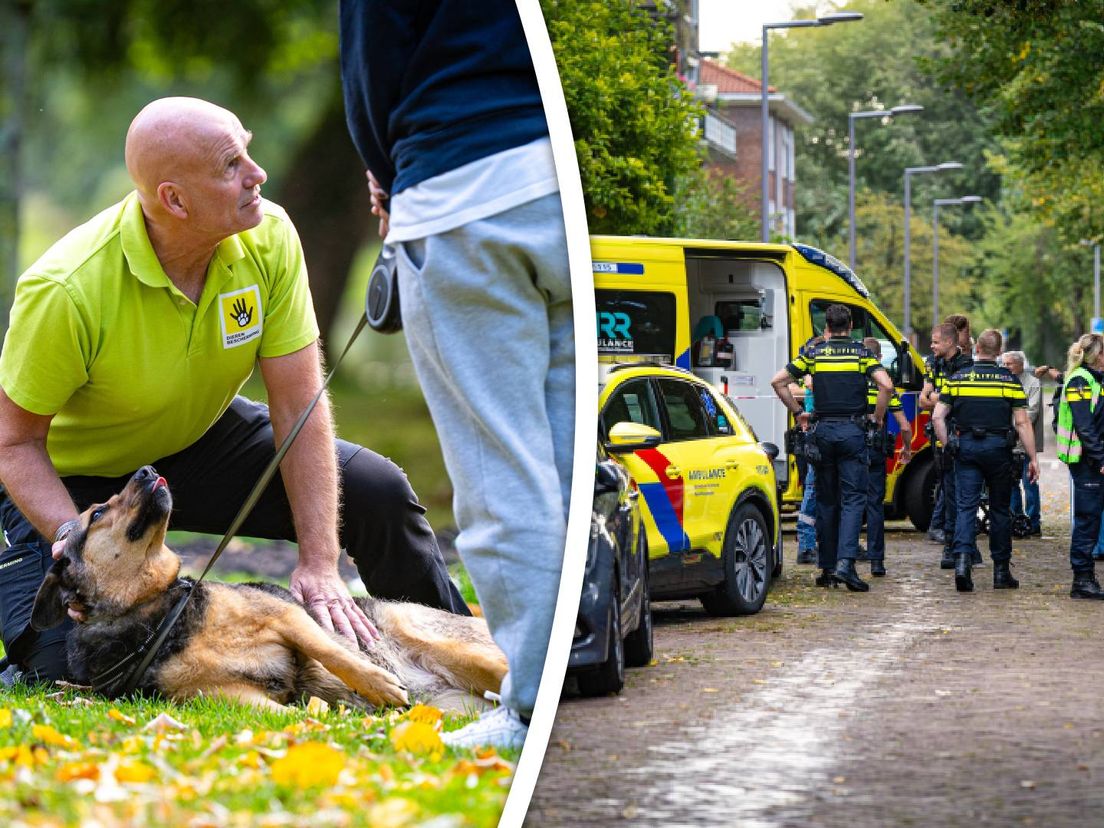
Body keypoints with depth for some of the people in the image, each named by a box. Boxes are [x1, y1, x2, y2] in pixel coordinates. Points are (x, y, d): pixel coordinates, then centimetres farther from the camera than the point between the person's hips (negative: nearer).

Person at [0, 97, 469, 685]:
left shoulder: (269, 236, -20)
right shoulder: (67, 289, -34)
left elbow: (298, 406, -17)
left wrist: (318, 563, -22)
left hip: (203, 438, 4)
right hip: (74, 472, -4)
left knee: (376, 492, -10)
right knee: (65, 659, -22)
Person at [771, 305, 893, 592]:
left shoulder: (813, 353, 6)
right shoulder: (862, 353, 2)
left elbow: (778, 381, 1)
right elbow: (886, 385, -12)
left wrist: (797, 412, 10)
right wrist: (877, 418, 1)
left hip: (822, 430, 2)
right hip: (852, 431, -2)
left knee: (826, 500, 11)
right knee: (853, 498, -3)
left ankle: (827, 568, 13)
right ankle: (845, 563, -19)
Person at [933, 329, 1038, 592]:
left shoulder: (957, 378, 3)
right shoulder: (1010, 380, -1)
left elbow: (938, 417, 0)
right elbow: (1022, 423, -4)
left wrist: (947, 447, 10)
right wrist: (1033, 458, 1)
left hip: (966, 446, 1)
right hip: (998, 448, -1)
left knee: (965, 507, 0)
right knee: (1000, 509, 10)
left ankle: (962, 559, -21)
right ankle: (1001, 572, 15)